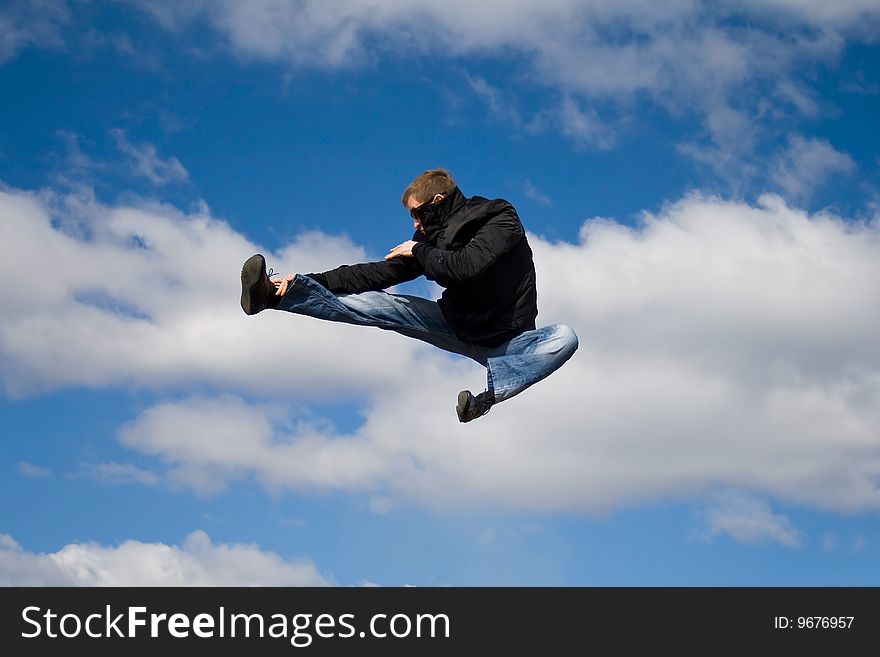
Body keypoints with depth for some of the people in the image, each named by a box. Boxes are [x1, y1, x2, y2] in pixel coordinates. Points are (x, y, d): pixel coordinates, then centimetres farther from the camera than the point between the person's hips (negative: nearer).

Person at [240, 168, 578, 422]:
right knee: (377, 304, -11)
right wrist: (311, 281, -9)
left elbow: (465, 267, -33)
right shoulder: (436, 235, 1)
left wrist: (420, 251, -15)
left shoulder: (501, 221, -17)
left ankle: (487, 396, -49)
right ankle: (273, 294, -24)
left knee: (564, 338, -35)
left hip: (504, 342, -5)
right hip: (458, 327, 5)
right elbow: (382, 272, -2)